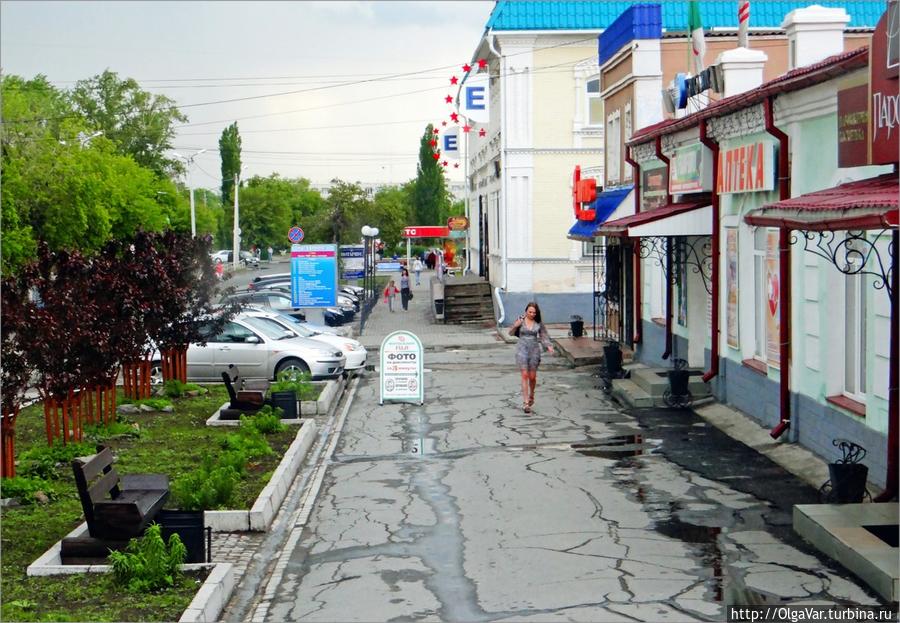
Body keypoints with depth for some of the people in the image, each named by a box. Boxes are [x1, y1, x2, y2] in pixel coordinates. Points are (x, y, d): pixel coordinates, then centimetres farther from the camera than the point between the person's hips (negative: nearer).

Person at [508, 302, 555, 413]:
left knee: (532, 376, 6)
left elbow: (544, 336, 5)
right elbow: (511, 333, 5)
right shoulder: (520, 320, -2)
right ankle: (525, 402, -9)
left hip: (534, 350, 2)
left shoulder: (539, 323, 1)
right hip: (522, 349, -2)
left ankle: (531, 396, 35)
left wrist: (548, 346, -12)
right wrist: (516, 326, -15)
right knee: (525, 375, -9)